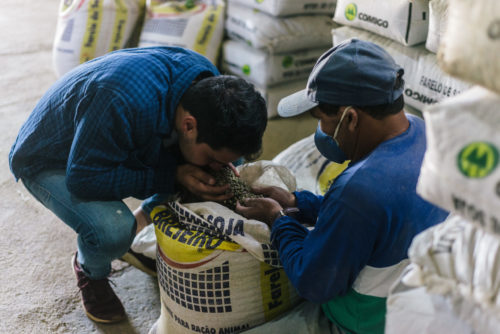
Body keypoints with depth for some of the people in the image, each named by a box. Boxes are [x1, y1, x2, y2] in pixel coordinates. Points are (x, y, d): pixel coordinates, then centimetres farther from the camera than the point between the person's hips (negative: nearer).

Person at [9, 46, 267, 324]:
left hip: (119, 148, 7)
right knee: (112, 232, -32)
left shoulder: (209, 83, -19)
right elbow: (84, 179, -35)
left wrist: (222, 168, -20)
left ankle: (144, 219, 16)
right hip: (51, 162, -6)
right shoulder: (125, 103, -44)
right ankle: (90, 272, 5)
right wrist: (172, 176, -37)